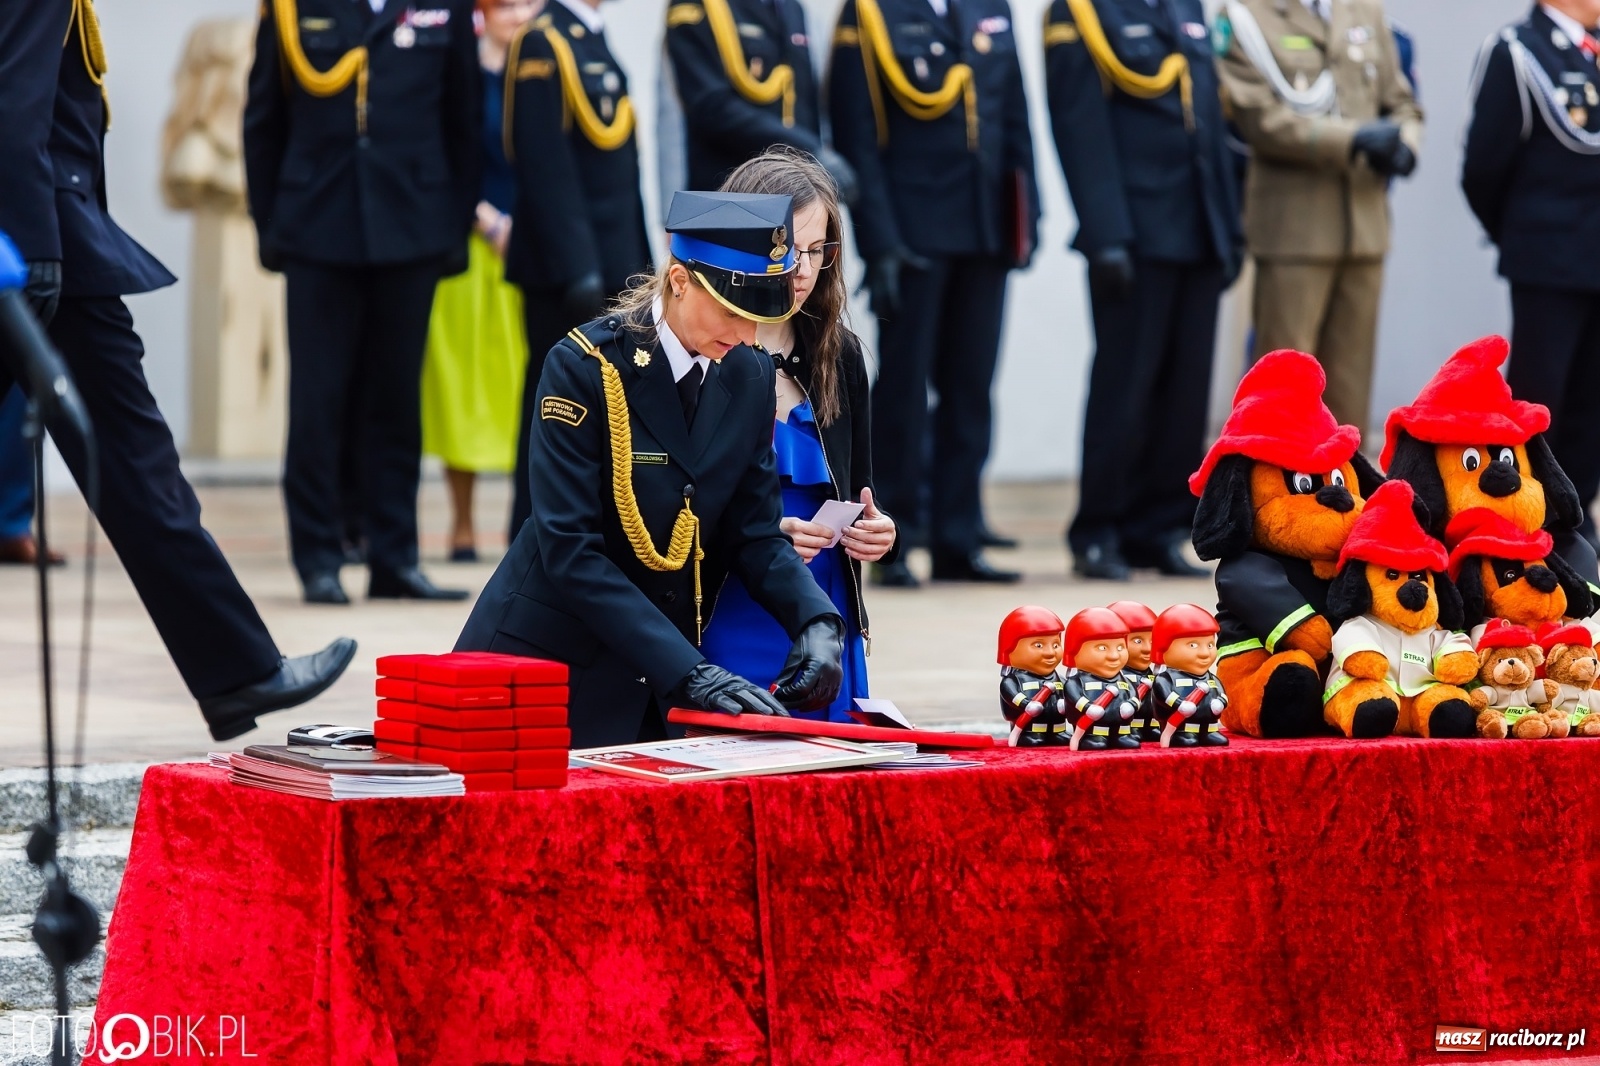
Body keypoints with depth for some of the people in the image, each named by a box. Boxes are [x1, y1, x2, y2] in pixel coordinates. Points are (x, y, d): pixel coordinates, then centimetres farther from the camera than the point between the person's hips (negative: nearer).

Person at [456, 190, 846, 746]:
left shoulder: (750, 378, 2)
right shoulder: (584, 366, -16)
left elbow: (756, 533, 4)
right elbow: (569, 549, -21)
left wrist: (816, 621, -17)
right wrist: (687, 670, -27)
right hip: (549, 659, -5)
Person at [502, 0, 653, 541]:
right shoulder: (542, 44, -11)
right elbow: (544, 167, -18)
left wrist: (637, 265, 15)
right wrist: (576, 269, -21)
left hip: (614, 270, 8)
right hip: (565, 275, -8)